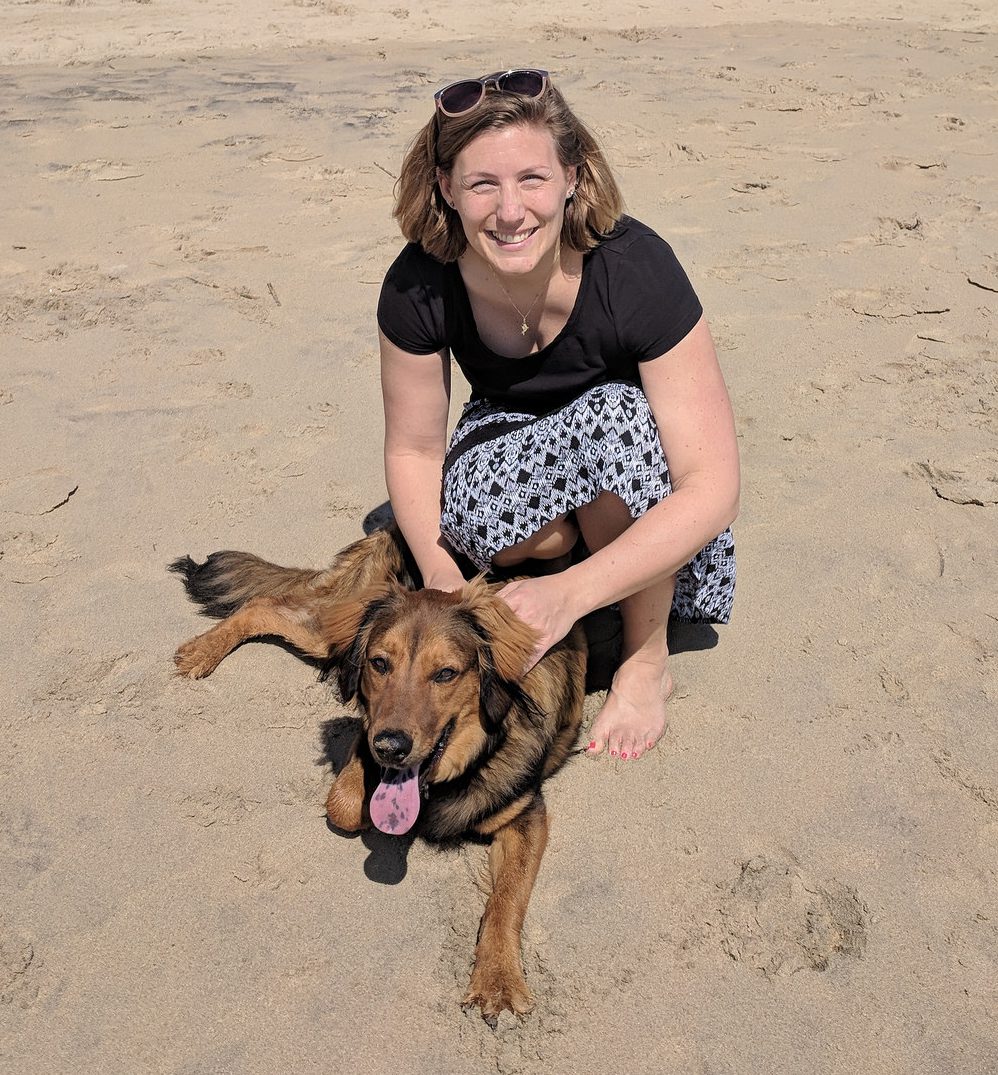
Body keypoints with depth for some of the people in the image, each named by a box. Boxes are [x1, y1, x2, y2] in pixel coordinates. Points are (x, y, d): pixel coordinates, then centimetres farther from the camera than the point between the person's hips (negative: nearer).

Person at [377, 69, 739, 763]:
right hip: (513, 440, 2)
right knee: (476, 512, -35)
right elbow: (413, 448, -10)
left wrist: (570, 593, -44)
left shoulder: (637, 270, -31)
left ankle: (648, 662, -17)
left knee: (613, 417, -38)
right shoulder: (419, 287, -22)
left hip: (632, 455, -1)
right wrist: (441, 574, -28)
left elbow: (715, 489, -33)